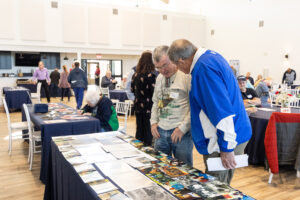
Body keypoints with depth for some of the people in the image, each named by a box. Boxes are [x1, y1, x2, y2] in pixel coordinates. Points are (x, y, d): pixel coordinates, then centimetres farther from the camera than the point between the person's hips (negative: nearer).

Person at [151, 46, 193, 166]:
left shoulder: (187, 76, -10)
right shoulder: (159, 78, 14)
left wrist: (183, 128, -15)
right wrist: (153, 122, 11)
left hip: (181, 133, -6)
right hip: (160, 131, 6)